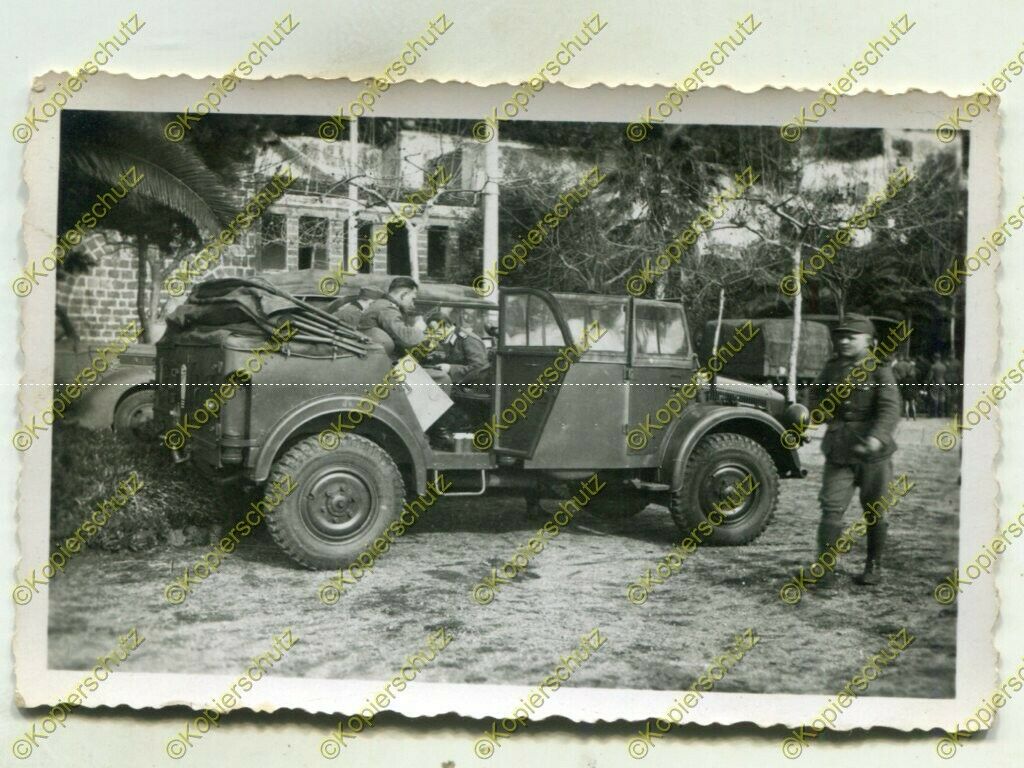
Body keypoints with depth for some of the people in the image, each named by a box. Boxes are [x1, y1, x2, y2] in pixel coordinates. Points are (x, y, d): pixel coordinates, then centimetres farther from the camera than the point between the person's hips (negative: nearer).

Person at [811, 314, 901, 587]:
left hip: (874, 454, -3)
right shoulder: (832, 368, 9)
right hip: (838, 453, 3)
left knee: (875, 512, 9)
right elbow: (816, 396, 27)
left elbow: (890, 409, -19)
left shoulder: (880, 370, -7)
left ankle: (874, 566, 24)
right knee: (831, 508, -7)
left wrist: (876, 437, -36)